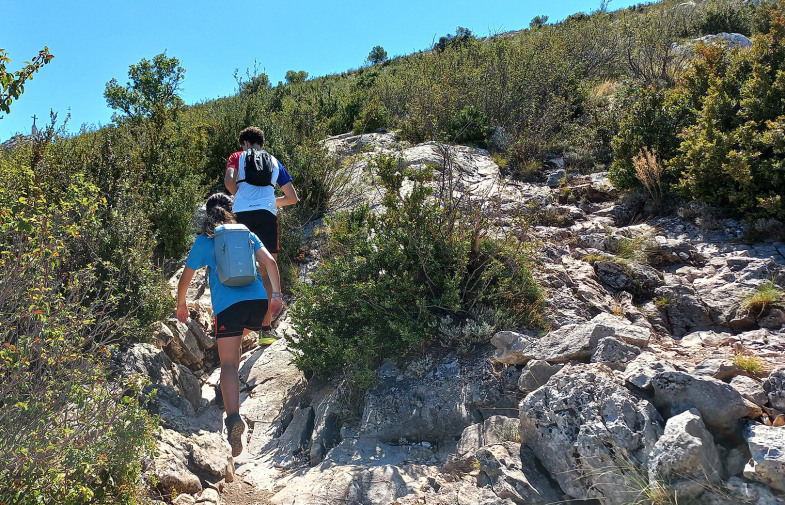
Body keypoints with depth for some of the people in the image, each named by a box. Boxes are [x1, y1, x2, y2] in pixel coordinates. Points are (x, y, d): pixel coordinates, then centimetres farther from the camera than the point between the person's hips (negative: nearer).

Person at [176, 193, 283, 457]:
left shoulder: (203, 241, 14)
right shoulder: (246, 234, 20)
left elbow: (185, 279, 16)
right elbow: (270, 262, 7)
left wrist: (181, 305, 32)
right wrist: (276, 294, 10)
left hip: (227, 304, -3)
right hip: (258, 299, 3)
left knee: (228, 363, -8)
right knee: (236, 344, 32)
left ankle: (234, 417, -26)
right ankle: (229, 385, 42)